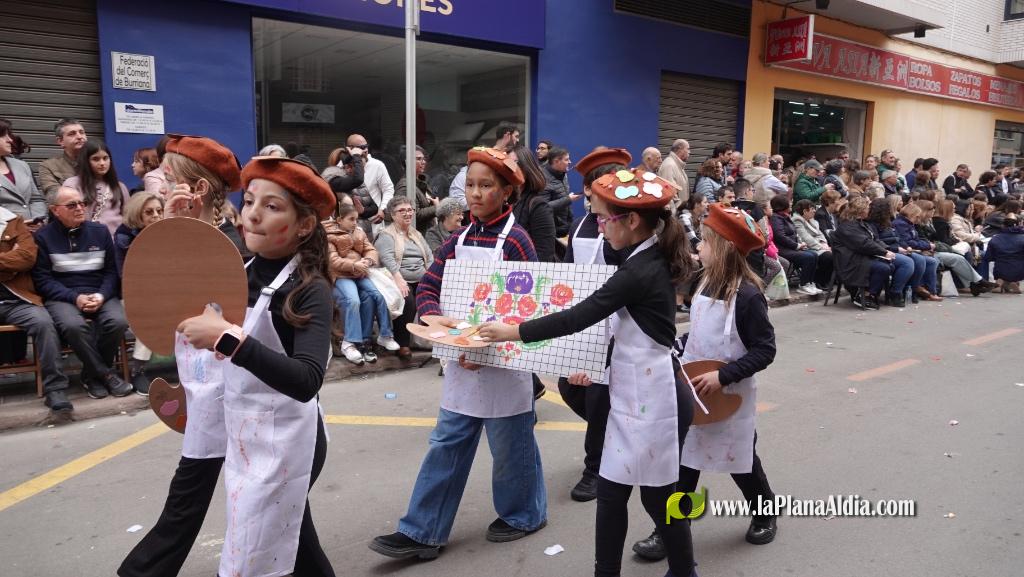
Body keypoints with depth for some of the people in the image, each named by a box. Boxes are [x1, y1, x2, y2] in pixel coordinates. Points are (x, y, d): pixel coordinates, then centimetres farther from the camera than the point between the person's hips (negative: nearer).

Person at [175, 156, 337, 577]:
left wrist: (227, 338, -39)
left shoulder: (310, 291, -19)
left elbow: (306, 381, -35)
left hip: (283, 444, -8)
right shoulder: (243, 272, 3)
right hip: (243, 439, 8)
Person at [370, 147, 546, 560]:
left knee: (509, 445, 10)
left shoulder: (515, 240, -10)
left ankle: (523, 514, 33)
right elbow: (427, 288, 5)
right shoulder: (458, 239, 7)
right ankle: (423, 532, 18)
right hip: (462, 360, 6)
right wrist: (437, 318, -17)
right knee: (447, 444, 10)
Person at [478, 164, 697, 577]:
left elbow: (579, 317, -23)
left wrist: (512, 331, -16)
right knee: (611, 490, 13)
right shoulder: (647, 261, 8)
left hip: (653, 399, -9)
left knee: (657, 496, 6)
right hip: (635, 395, 9)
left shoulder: (641, 270, -22)